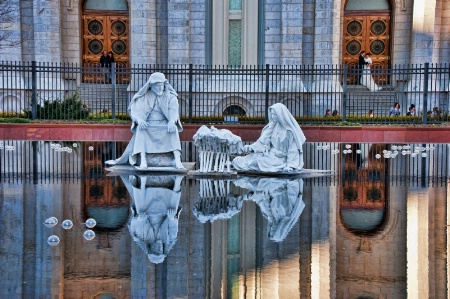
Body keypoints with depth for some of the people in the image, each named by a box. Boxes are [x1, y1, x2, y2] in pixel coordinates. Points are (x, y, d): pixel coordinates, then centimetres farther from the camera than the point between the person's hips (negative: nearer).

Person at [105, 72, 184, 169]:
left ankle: (177, 160, -41)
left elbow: (174, 110, -10)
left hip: (164, 126, 0)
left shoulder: (170, 96, 5)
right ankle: (143, 161, -41)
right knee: (140, 129, -34)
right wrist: (139, 120, -30)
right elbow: (135, 110, -6)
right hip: (147, 126, 0)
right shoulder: (143, 97, 4)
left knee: (174, 129, -33)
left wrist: (172, 121, -33)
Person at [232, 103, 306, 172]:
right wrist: (251, 147, -8)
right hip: (270, 155, 6)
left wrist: (290, 165, -21)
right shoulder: (271, 127, 10)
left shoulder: (290, 130, -10)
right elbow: (263, 141, 8)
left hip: (281, 159, -6)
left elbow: (293, 149, -12)